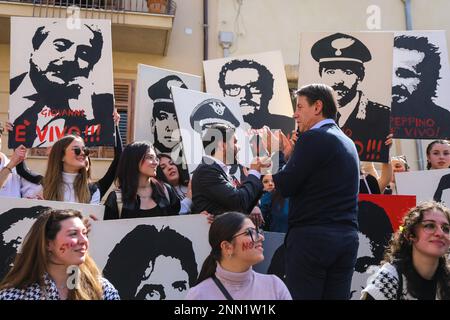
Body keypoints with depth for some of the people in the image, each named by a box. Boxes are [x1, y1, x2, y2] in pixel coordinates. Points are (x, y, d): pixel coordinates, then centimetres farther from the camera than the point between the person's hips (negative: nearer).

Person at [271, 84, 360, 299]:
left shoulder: (313, 138, -8)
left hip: (312, 235, -8)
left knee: (302, 295, -1)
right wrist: (289, 155, 16)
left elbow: (285, 186, -12)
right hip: (347, 238, 8)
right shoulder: (347, 142, 18)